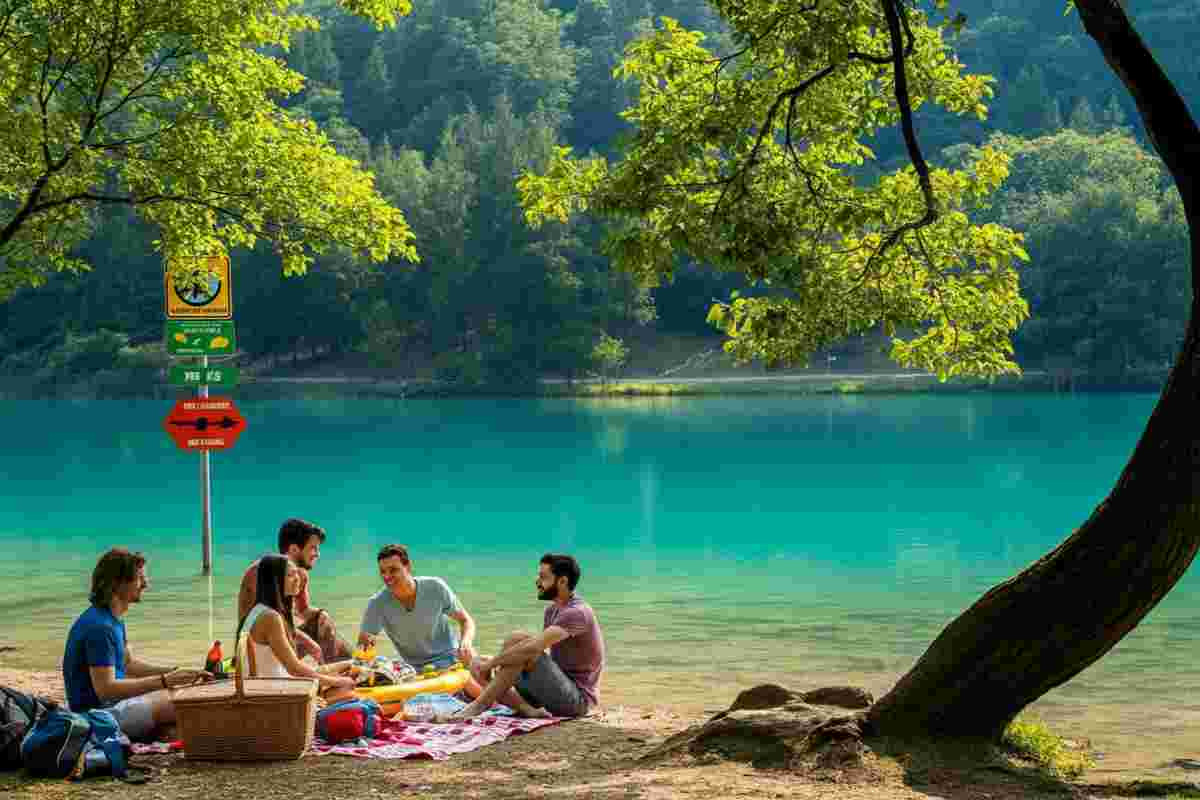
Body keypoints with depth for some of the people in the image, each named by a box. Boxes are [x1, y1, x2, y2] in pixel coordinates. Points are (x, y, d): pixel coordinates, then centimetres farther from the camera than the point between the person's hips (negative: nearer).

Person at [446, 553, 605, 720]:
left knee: (518, 639, -27)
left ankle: (479, 706, -23)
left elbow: (533, 647, -30)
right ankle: (528, 709, -23)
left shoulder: (576, 613, -17)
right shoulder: (552, 610, 14)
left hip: (578, 698, -10)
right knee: (477, 665, 0)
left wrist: (491, 663, -21)